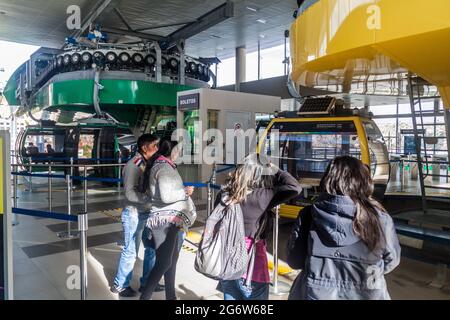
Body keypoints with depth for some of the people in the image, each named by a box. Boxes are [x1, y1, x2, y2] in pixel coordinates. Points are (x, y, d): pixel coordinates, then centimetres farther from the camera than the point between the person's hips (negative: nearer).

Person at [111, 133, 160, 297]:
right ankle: (120, 285, 26)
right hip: (134, 214, -7)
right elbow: (130, 193, -22)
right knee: (131, 251, 6)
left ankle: (147, 282, 32)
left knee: (153, 247, 15)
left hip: (148, 213, 8)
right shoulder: (133, 165, -17)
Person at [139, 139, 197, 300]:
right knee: (163, 263, -7)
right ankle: (144, 297, 4)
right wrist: (185, 192, -13)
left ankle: (171, 296, 29)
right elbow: (166, 196, -25)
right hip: (164, 220, -11)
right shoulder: (164, 167, -16)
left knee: (172, 258, 17)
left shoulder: (165, 165, 15)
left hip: (170, 220, 11)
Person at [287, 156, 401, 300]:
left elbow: (294, 261, -5)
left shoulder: (308, 215, -15)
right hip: (366, 294, 1)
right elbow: (391, 260, 1)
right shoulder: (380, 218, -14)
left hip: (316, 294, 0)